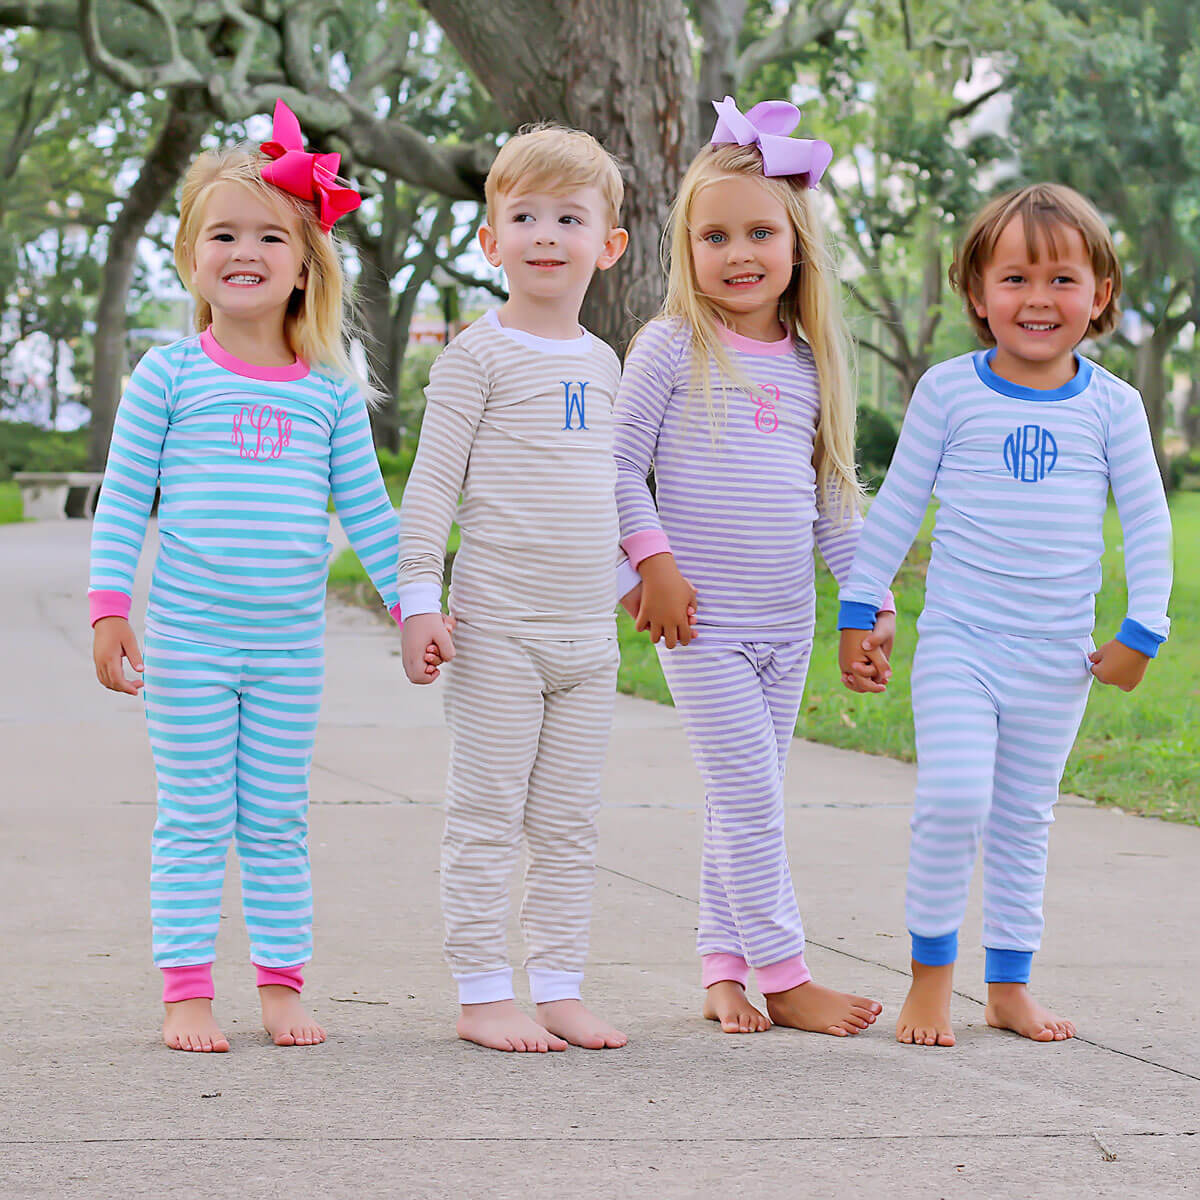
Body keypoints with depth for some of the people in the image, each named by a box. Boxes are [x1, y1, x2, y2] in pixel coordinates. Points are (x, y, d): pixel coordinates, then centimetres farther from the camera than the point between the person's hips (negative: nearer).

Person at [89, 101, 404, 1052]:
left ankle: (282, 984, 17)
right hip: (188, 636, -2)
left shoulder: (330, 389, 6)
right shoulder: (170, 375, -1)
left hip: (290, 643, 2)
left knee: (277, 823, 8)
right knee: (193, 821, 1)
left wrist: (413, 604, 7)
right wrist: (110, 608, -6)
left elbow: (368, 507, 10)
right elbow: (122, 500, 0)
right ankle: (187, 992, 6)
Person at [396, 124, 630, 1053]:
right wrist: (419, 599, -13)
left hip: (588, 634, 6)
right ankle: (482, 993, 4)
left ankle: (559, 988, 14)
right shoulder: (482, 355, -7)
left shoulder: (602, 362, 13)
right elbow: (433, 481, -8)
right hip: (498, 626, -6)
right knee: (488, 818, -1)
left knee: (569, 825, 9)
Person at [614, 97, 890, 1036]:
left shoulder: (810, 364, 8)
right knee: (749, 798, -7)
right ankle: (783, 976, 0)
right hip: (702, 621, -5)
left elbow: (835, 500, 14)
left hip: (788, 625, 5)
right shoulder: (673, 348, -6)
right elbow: (621, 467, -5)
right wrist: (653, 561, -14)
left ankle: (723, 971, 18)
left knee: (748, 803, 9)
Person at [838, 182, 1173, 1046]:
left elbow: (1148, 521, 6)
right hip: (959, 642, -2)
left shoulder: (1111, 404, 1)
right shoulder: (950, 391, -2)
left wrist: (1142, 633, 2)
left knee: (1025, 818, 11)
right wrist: (858, 609, 4)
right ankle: (931, 974, -3)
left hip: (1058, 659, 2)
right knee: (953, 799, -18)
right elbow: (897, 505, 4)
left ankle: (1010, 985, 22)